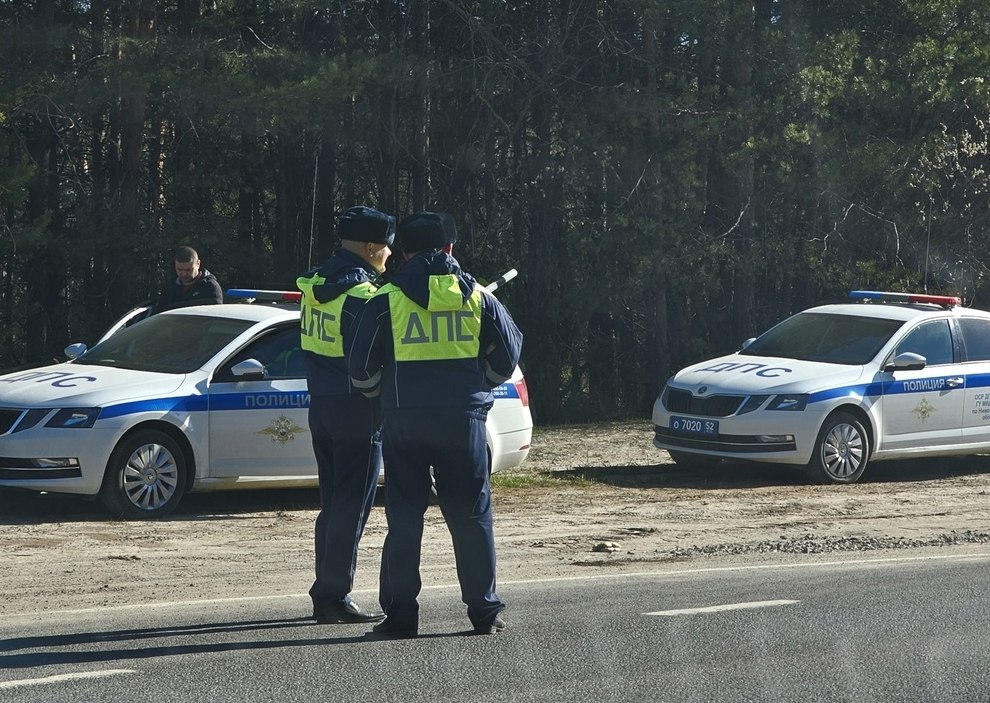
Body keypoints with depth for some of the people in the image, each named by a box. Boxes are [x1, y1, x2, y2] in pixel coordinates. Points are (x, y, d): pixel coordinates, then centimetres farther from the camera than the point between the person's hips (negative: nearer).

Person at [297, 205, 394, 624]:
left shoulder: (316, 284, 10)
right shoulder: (360, 292, -17)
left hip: (321, 405, 9)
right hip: (357, 410, -9)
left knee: (333, 504, 15)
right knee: (351, 507, -4)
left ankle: (325, 595, 18)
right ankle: (335, 597, -4)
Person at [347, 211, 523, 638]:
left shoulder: (386, 300, -1)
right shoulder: (478, 298, 5)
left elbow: (361, 366, 1)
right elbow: (508, 355, 12)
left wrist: (382, 393, 22)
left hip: (405, 420, -1)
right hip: (464, 418, 1)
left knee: (404, 516, 4)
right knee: (472, 514, 7)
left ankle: (400, 614, 1)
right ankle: (485, 611, 9)